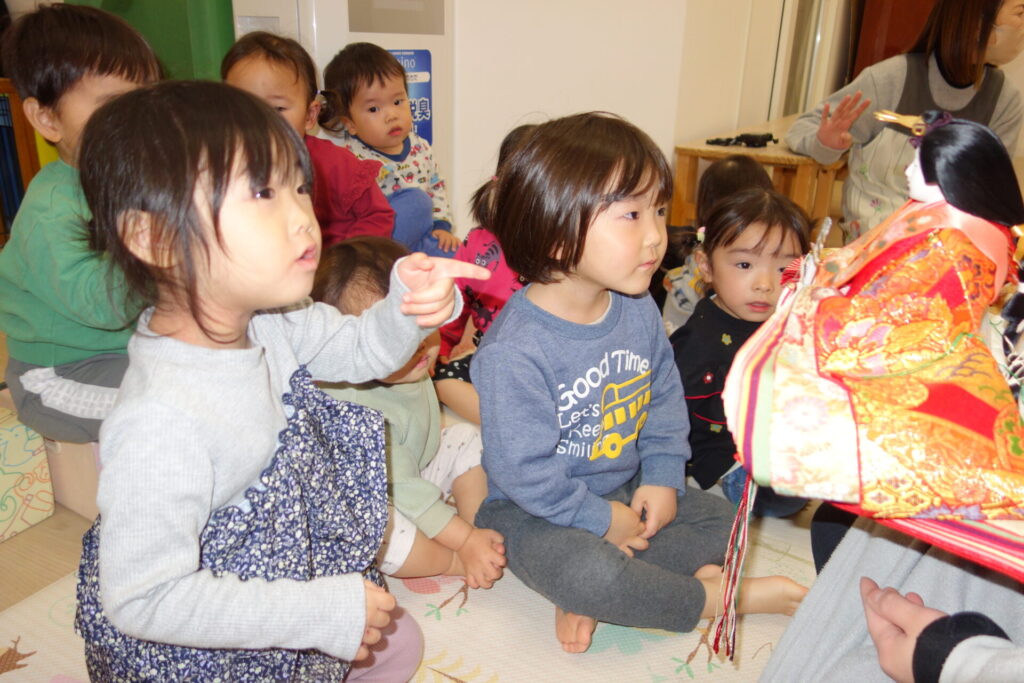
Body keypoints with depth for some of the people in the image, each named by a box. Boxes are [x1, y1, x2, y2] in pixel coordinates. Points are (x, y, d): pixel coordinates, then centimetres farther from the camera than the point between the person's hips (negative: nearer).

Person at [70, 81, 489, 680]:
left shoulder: (270, 324, -13)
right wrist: (326, 614, -29)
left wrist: (411, 303, -20)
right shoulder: (163, 422, -38)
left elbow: (363, 350, 3)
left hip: (293, 574, 8)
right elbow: (143, 598, -32)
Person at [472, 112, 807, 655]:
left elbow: (665, 397, 6)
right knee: (586, 568, -34)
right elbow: (524, 471, -24)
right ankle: (719, 598, -8)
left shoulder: (638, 311, -5)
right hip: (534, 511, -7)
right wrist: (600, 519, -15)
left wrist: (662, 477, -5)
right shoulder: (514, 350, -28)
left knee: (721, 518, 4)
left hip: (626, 491, 8)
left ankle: (590, 598, -9)